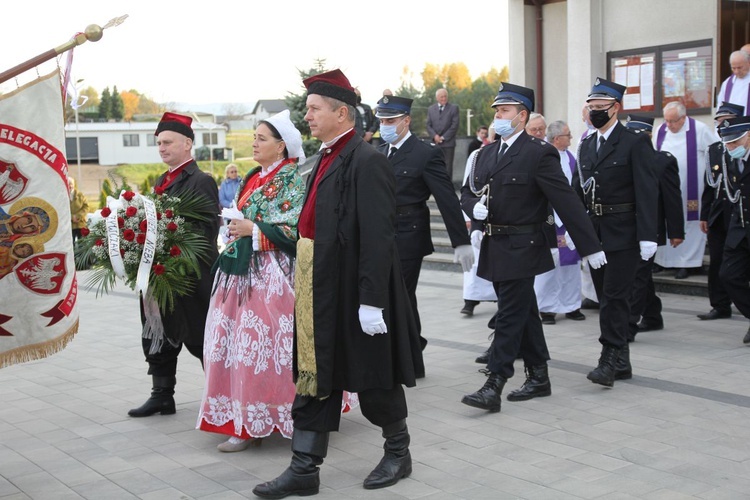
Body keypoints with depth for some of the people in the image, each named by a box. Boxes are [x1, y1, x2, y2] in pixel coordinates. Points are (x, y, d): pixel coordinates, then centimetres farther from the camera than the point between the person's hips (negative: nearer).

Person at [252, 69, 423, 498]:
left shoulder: (367, 162, -16)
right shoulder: (328, 158, 11)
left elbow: (377, 237, -21)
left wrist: (372, 300, -23)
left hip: (354, 290, -8)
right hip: (320, 291, 8)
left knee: (374, 379, 9)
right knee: (315, 376, 10)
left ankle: (399, 453, 30)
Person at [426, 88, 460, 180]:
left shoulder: (454, 108, 3)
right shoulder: (431, 109, 12)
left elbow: (455, 125, -4)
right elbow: (428, 125, 9)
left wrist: (443, 137, -9)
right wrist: (435, 136, -10)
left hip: (448, 142, -2)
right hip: (436, 143, 2)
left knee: (448, 166, -3)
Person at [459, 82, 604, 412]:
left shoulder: (539, 153, -10)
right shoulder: (486, 153, 12)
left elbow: (567, 202, -12)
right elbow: (467, 192, 19)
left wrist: (590, 247, -13)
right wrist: (475, 207, -6)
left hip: (521, 248, -7)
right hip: (494, 247, 7)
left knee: (510, 317, -6)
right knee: (524, 314, 15)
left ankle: (493, 387, -4)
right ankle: (538, 378, 25)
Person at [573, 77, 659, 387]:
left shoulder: (634, 143, -7)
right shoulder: (586, 145, 13)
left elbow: (647, 191, -12)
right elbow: (577, 189, 14)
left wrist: (647, 236, -18)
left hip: (623, 234, -7)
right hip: (595, 233, 7)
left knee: (615, 297, -9)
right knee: (606, 298, 10)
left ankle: (610, 359, -5)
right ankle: (620, 362, 18)